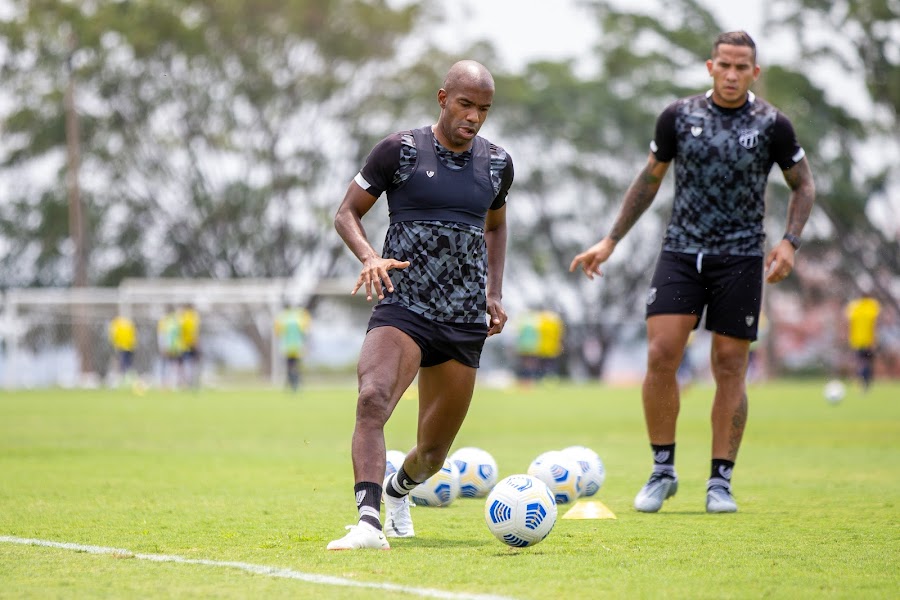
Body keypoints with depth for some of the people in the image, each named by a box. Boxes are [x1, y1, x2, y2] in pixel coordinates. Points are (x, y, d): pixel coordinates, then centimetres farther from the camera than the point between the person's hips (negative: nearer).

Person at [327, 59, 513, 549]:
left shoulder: (496, 163, 9)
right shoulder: (401, 150, -4)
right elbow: (347, 213, 1)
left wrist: (495, 293, 15)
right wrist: (370, 257, -18)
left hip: (465, 323, 4)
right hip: (401, 309, -4)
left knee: (433, 453, 12)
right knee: (372, 399, -33)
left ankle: (399, 489, 47)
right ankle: (369, 523, -40)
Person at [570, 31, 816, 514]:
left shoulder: (771, 125, -1)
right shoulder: (679, 116, 3)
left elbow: (803, 186, 9)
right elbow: (649, 180, 14)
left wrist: (789, 242, -7)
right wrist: (609, 242, 12)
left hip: (740, 257, -1)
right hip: (681, 251, 1)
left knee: (729, 366, -1)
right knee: (660, 355, -11)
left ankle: (720, 481, 9)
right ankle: (662, 470, 3)